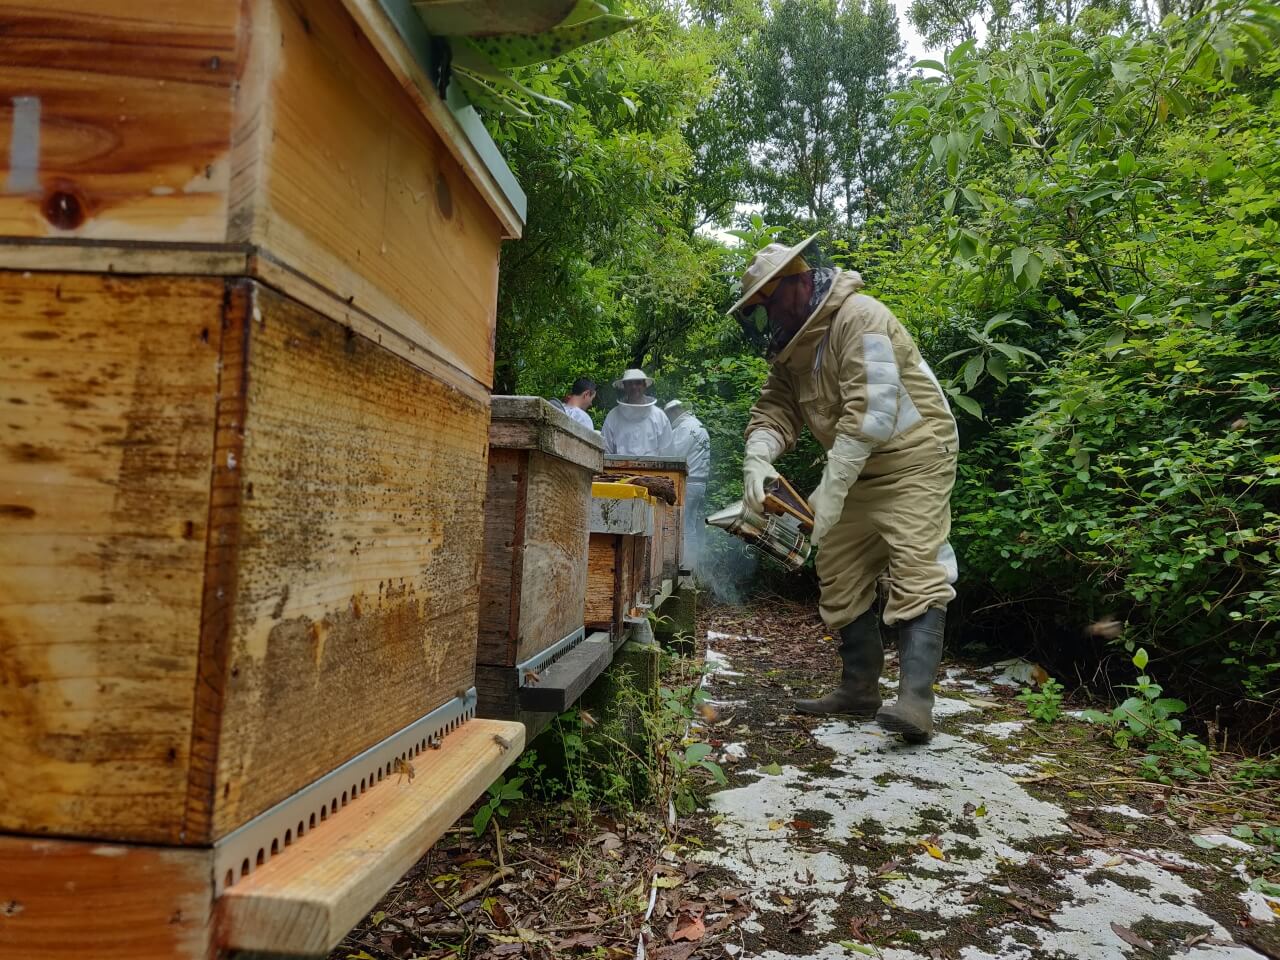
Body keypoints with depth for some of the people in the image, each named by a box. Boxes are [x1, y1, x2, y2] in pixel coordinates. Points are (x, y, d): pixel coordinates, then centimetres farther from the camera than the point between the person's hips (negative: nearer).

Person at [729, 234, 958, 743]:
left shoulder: (858, 318, -21)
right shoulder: (791, 345, 7)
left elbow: (871, 412, -30)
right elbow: (775, 408, 0)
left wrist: (830, 489, -32)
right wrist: (757, 458, -22)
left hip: (911, 455, -9)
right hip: (855, 467, 9)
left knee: (917, 570, -17)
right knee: (840, 573, 7)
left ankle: (915, 700, -21)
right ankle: (859, 688, 16)